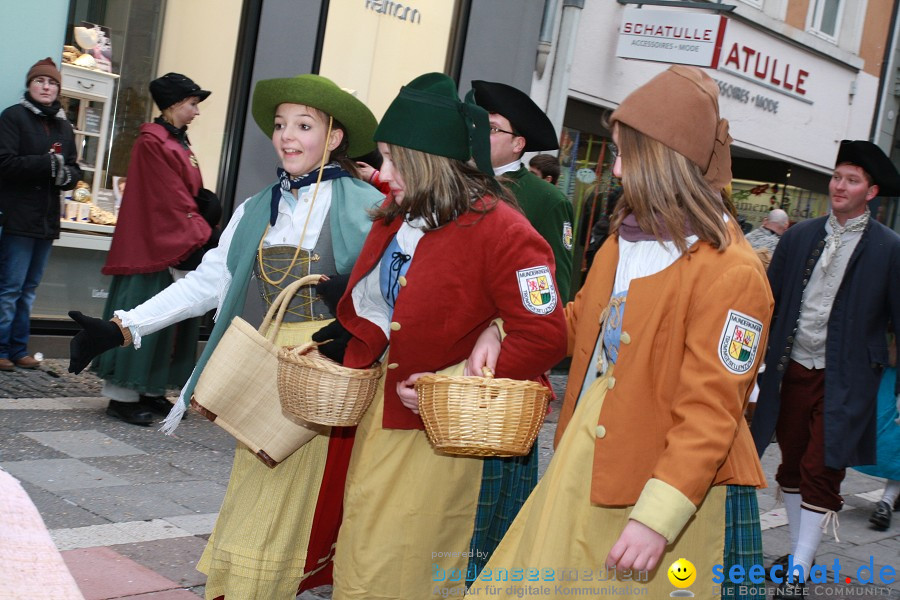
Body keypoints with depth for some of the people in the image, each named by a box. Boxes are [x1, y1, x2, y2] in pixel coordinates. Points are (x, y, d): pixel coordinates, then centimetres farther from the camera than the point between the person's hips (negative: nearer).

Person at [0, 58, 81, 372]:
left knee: (28, 289, 10)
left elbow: (74, 170, 13)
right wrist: (48, 163, -18)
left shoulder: (63, 126, 15)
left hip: (47, 219, 6)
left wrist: (66, 174, -10)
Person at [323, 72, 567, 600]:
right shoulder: (396, 221, 8)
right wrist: (350, 361, 5)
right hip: (384, 414, 8)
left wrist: (460, 379, -22)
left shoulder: (501, 230, -18)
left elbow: (545, 337, -22)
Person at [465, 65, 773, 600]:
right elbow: (583, 321, 24)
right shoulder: (625, 239, 7)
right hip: (584, 472, 7)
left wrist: (657, 517, -24)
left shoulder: (732, 272, -17)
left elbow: (709, 414, -20)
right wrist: (503, 334, 10)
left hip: (675, 495, -7)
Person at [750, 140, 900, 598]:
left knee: (821, 473, -4)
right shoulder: (798, 237, 5)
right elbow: (770, 300, 9)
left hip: (844, 379, -4)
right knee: (792, 465, 15)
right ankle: (798, 553, 31)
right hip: (793, 369, 4)